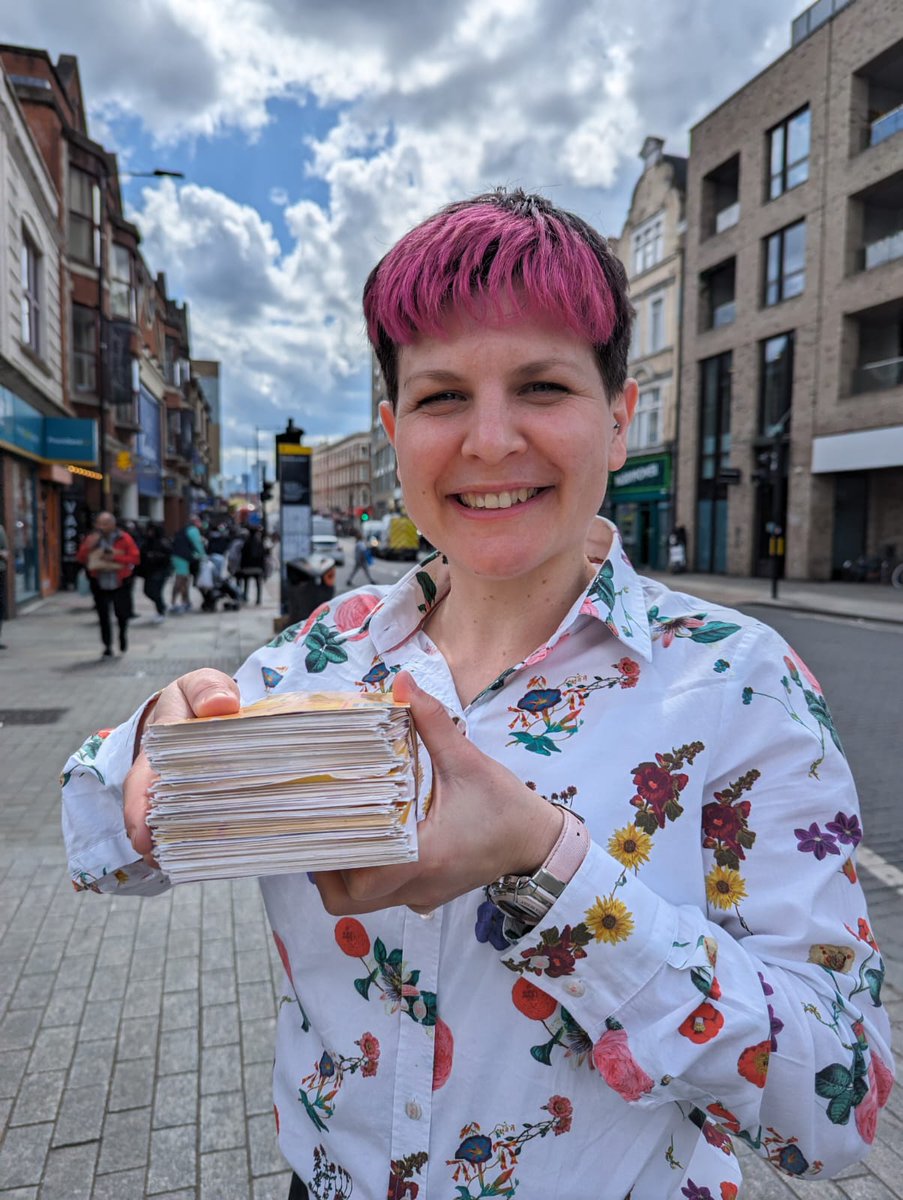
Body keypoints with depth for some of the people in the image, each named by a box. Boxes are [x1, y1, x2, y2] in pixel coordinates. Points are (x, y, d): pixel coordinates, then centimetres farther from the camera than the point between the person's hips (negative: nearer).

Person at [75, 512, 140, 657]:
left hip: (120, 583, -2)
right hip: (100, 584, 2)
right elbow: (80, 558, -1)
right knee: (103, 617, 3)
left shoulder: (124, 538, -4)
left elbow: (135, 557, -11)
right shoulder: (92, 539, 3)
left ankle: (123, 634, 37)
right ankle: (108, 646, 14)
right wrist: (89, 546, -18)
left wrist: (115, 557, -19)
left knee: (123, 613, 5)